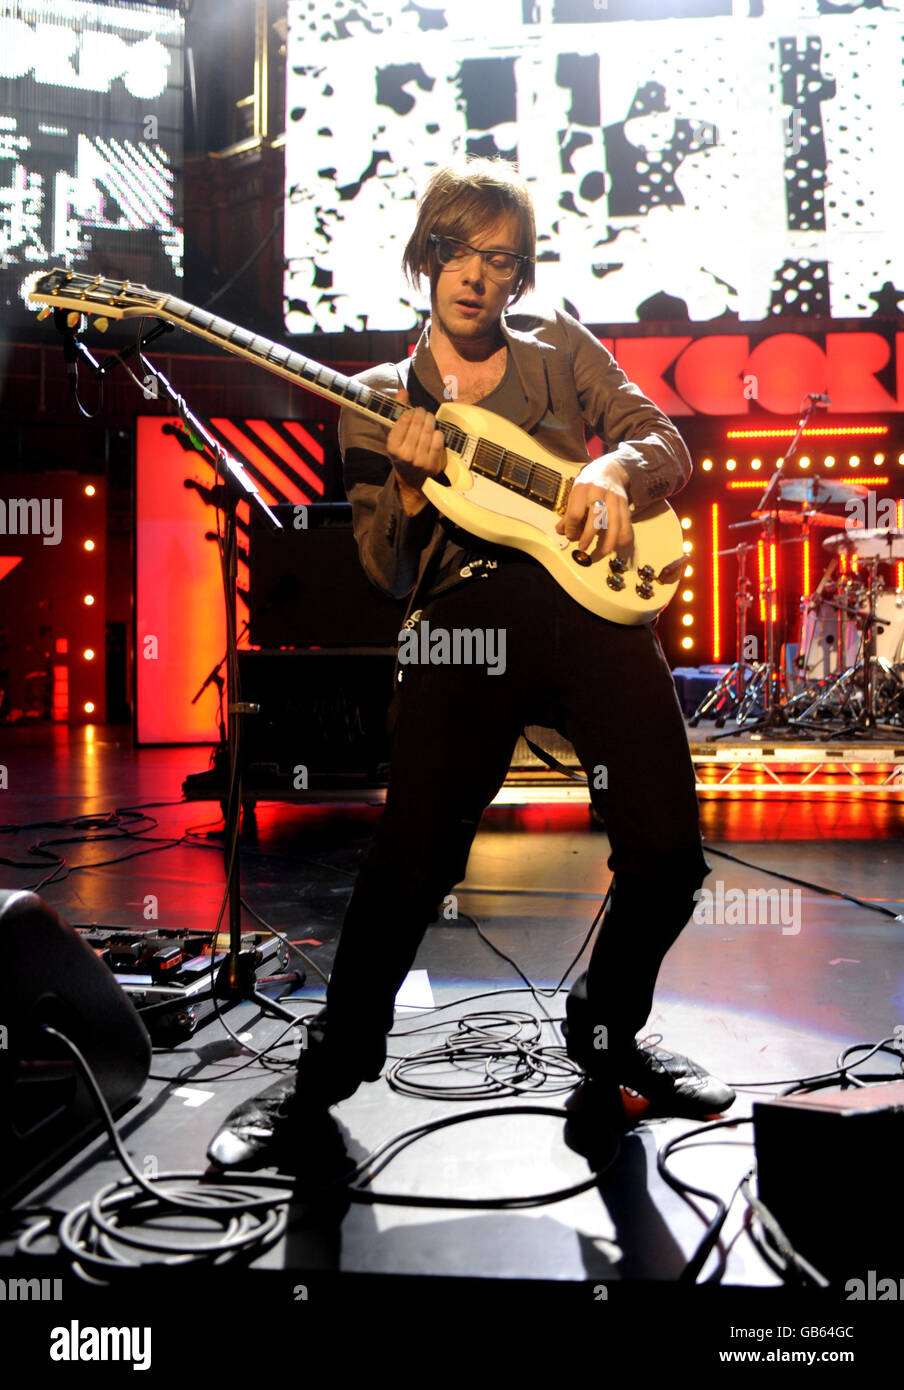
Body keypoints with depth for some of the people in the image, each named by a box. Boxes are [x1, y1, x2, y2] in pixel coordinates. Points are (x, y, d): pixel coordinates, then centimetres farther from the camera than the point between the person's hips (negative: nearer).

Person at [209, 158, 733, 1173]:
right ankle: (332, 1068, 14)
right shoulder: (377, 400, 20)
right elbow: (386, 572, 13)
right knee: (409, 865, -12)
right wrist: (410, 482, -8)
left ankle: (607, 1035, 25)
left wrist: (614, 470, -6)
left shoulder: (560, 349, 24)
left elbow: (667, 441, 17)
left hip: (592, 594, 2)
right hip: (461, 615, -1)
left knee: (667, 853, -5)